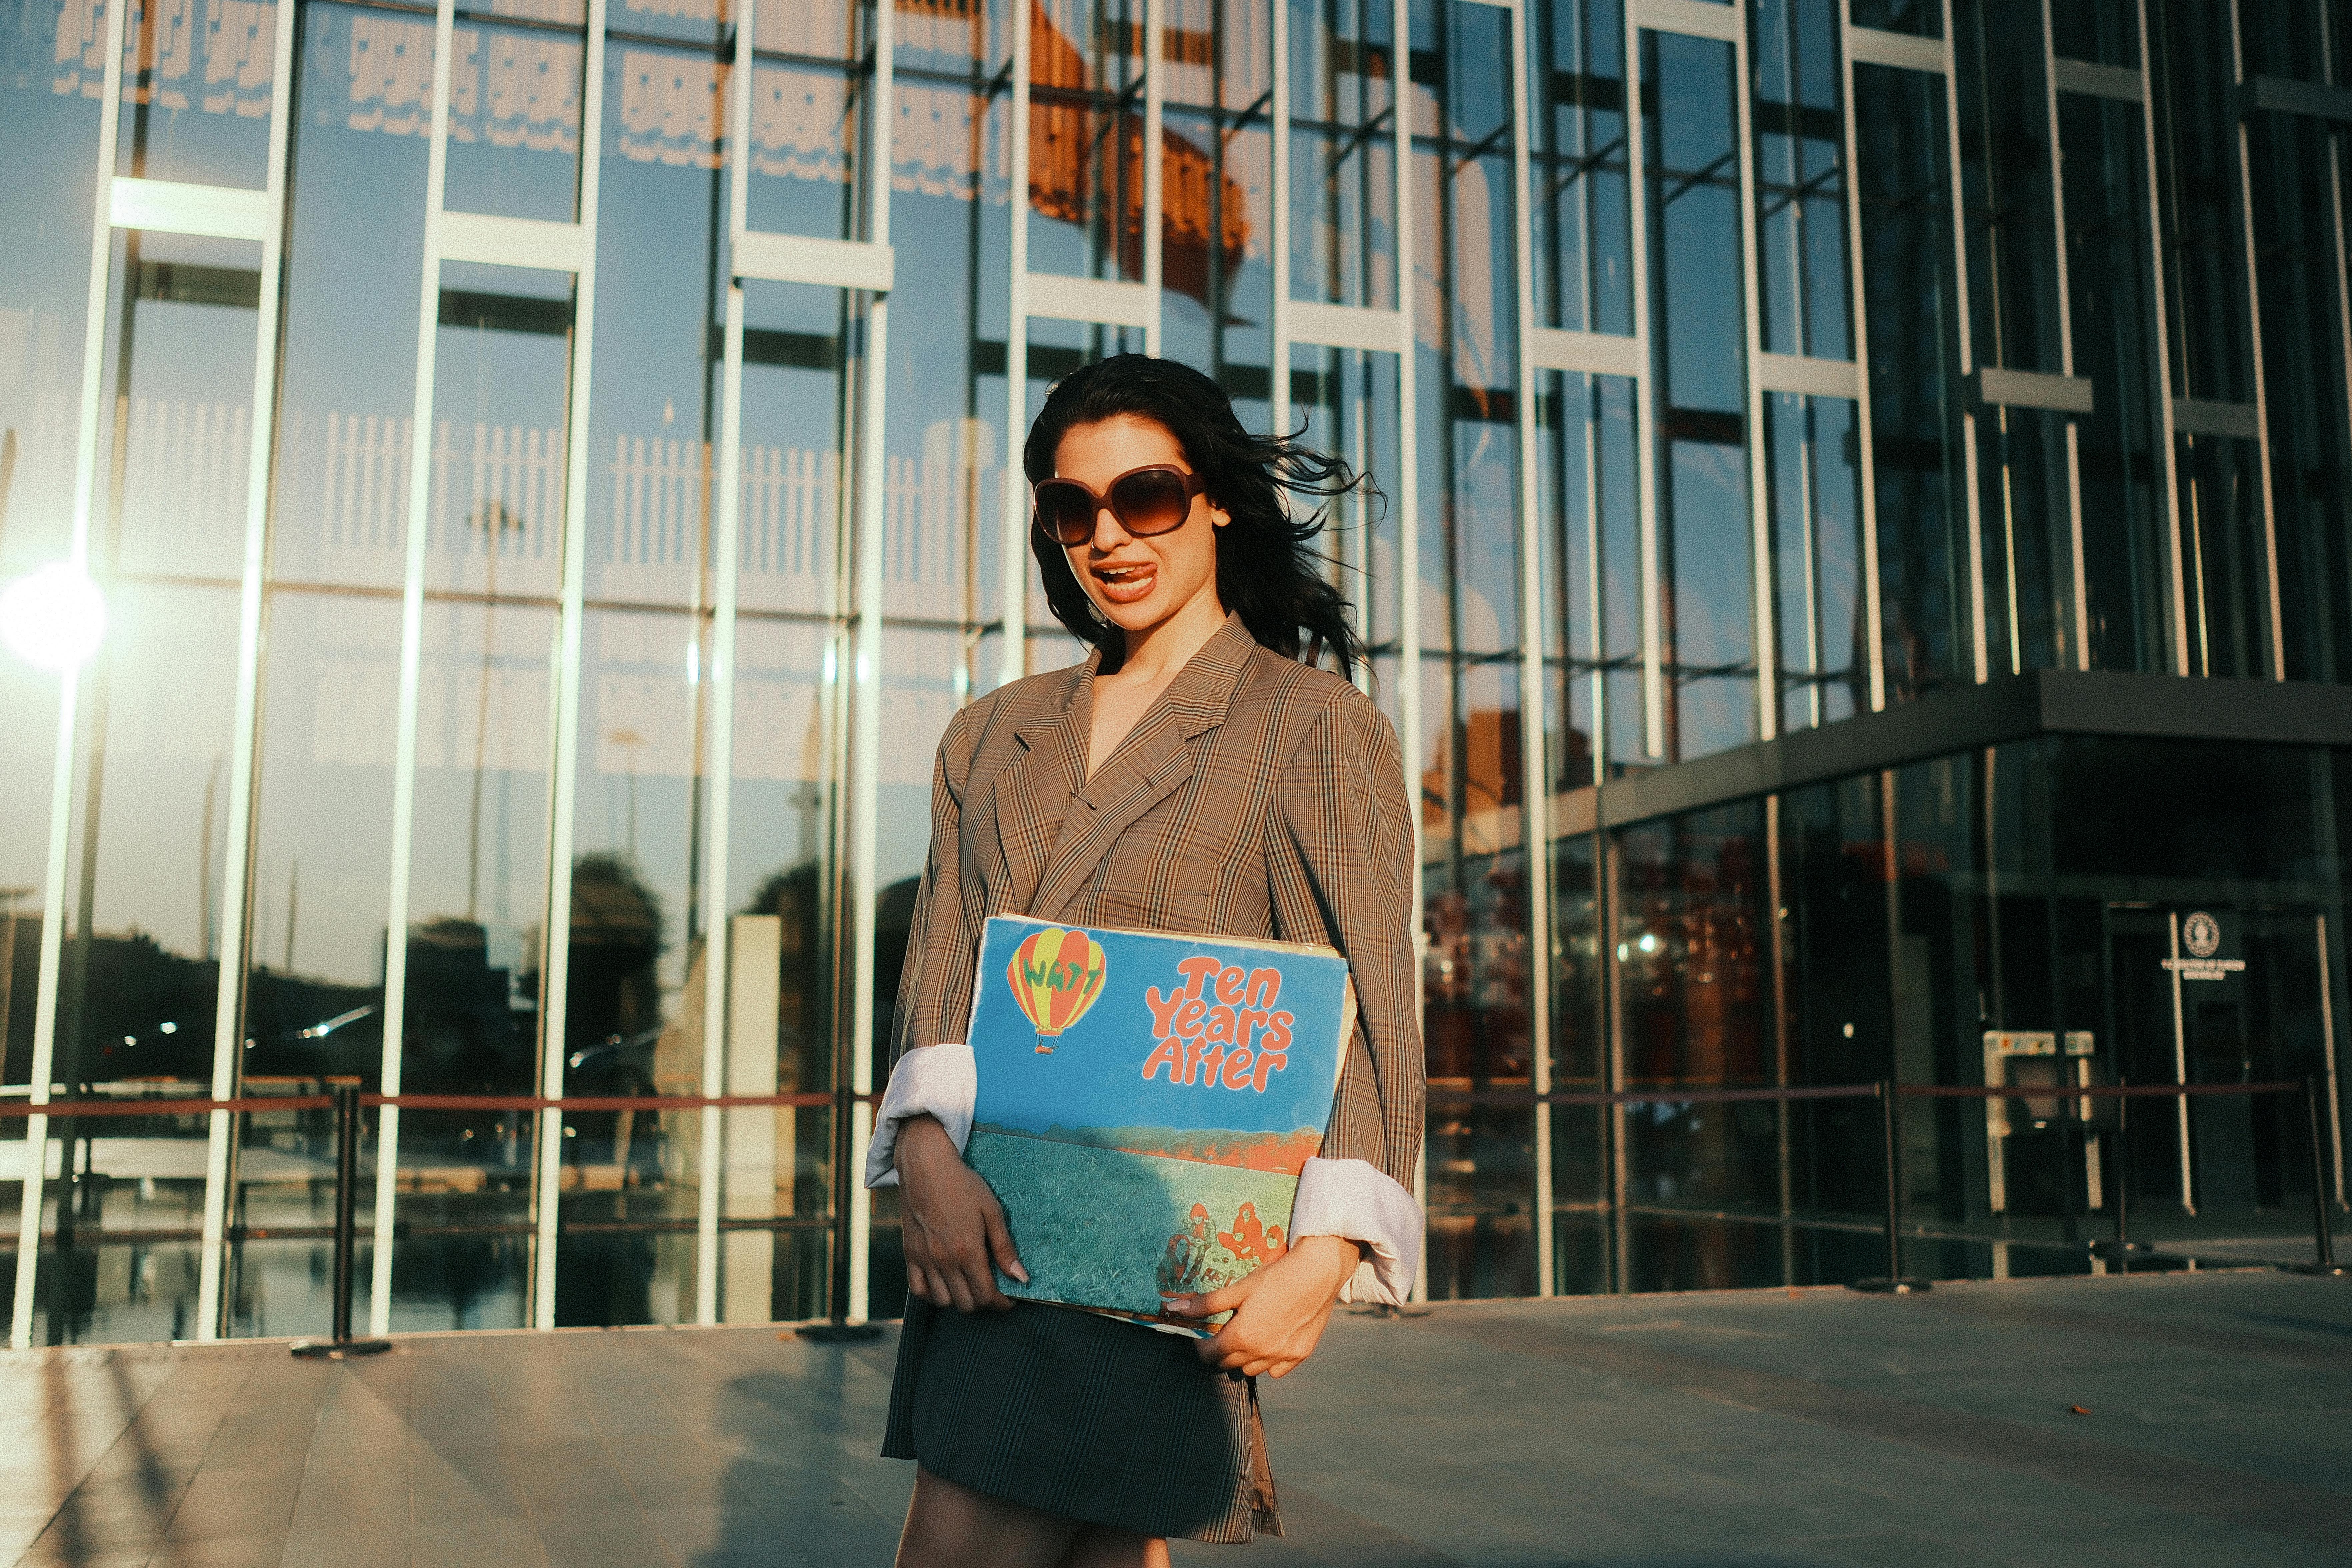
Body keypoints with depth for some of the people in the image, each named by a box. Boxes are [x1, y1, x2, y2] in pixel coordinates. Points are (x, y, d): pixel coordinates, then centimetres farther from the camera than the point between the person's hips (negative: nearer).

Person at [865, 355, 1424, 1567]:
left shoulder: (1315, 726, 0)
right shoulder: (994, 736, 16)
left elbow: (1364, 1009, -8)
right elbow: (943, 961, 8)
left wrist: (1323, 1257, -21)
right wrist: (926, 1149, -12)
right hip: (991, 1231, 6)